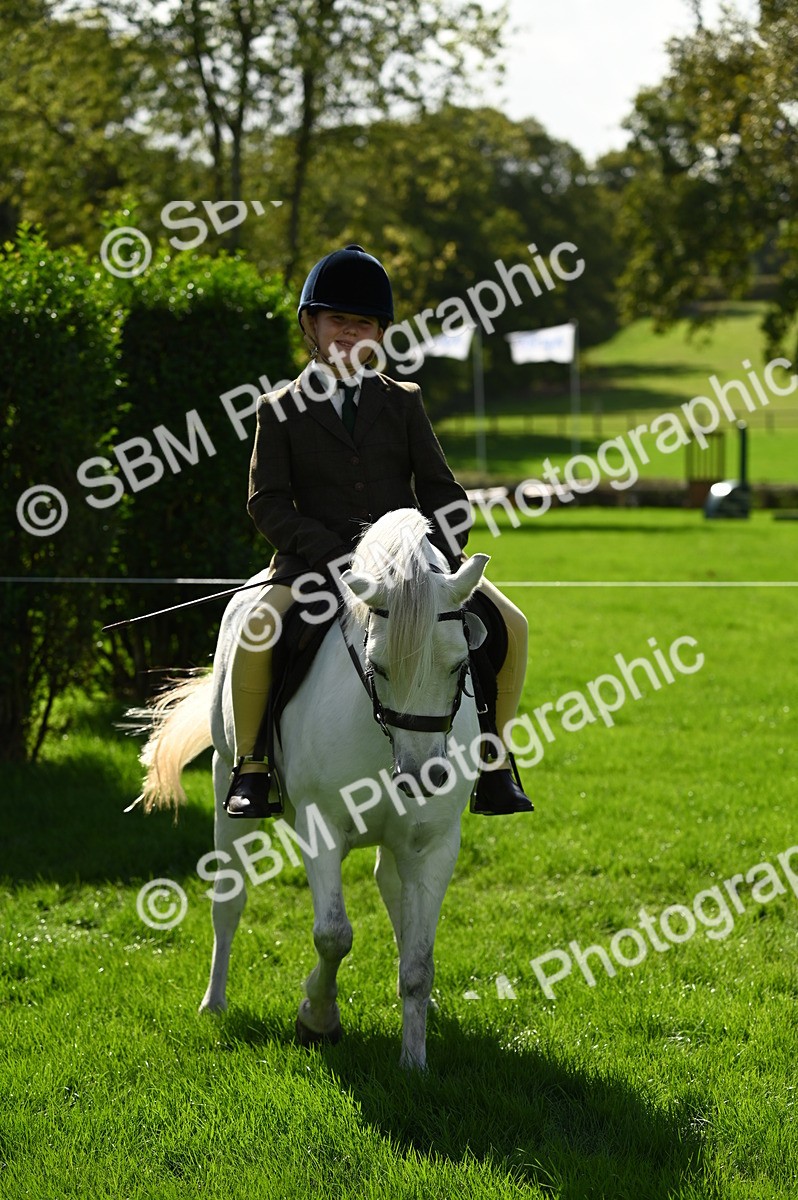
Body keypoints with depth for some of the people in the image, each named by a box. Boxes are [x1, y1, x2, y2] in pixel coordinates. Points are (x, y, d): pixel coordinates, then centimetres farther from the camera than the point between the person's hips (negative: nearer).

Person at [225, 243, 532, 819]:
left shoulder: (403, 401, 13)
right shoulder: (281, 410, 6)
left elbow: (441, 488, 11)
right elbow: (267, 501, 0)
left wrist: (444, 550, -9)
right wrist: (331, 552, -15)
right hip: (315, 558, -3)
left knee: (509, 625, -14)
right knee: (257, 630, -32)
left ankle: (492, 761, 2)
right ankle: (252, 767, -13)